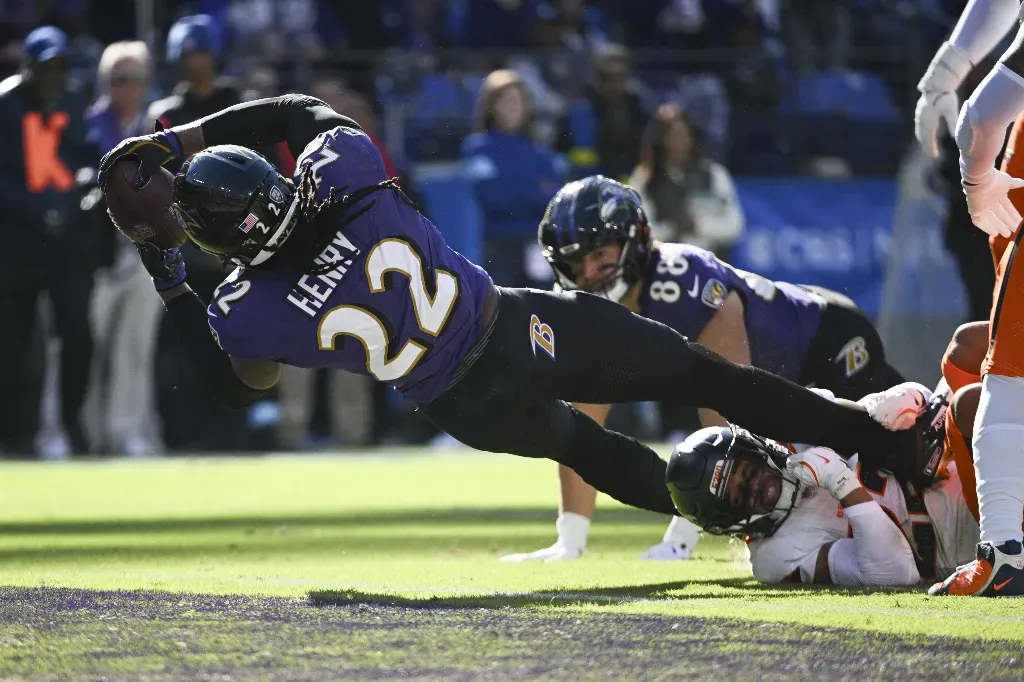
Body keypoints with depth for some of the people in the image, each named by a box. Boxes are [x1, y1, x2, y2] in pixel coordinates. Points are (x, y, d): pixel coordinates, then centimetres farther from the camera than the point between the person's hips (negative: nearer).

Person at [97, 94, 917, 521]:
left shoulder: (244, 310, -21)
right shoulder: (341, 168, -23)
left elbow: (231, 388, 3)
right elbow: (299, 108, 0)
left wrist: (169, 282, 5)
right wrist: (174, 141, 2)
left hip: (473, 410, 1)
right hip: (525, 330, -1)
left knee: (579, 443, 31)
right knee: (696, 370, 11)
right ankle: (865, 434, 14)